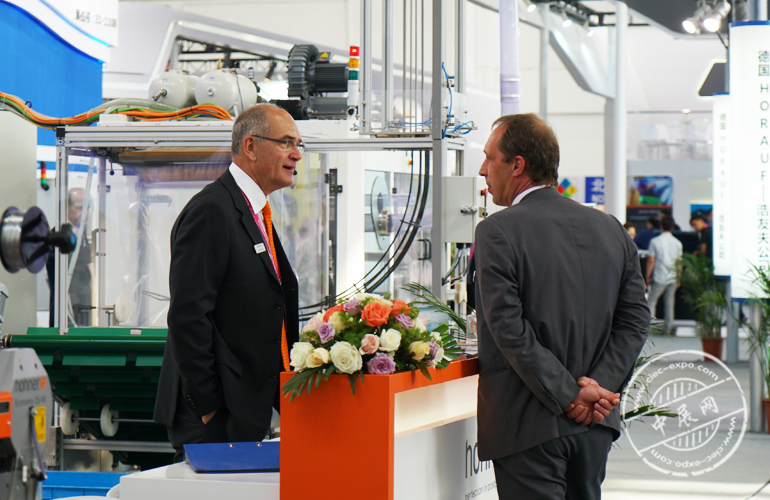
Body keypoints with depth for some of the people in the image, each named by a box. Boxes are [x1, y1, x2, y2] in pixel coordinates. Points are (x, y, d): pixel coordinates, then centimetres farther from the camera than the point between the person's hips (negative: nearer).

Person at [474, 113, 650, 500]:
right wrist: (599, 387, -3)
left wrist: (569, 396, -13)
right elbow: (636, 318, 5)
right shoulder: (610, 228, 8)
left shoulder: (497, 232, -10)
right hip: (596, 425, 6)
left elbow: (510, 330, -16)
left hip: (529, 427, -6)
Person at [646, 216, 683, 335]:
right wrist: (678, 279, 16)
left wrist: (648, 277, 1)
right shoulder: (677, 243, 2)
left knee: (651, 301, 3)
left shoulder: (655, 241, -8)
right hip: (673, 278, 3)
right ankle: (668, 327, 11)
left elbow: (651, 261, -7)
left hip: (659, 277, -3)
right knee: (669, 302, 10)